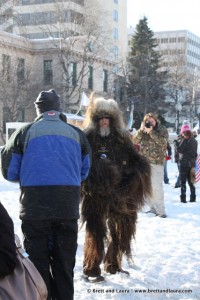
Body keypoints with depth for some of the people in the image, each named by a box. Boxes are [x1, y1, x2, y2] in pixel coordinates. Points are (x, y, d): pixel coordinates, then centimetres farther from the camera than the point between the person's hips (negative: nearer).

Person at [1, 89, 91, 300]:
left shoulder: (25, 132, -1)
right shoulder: (76, 134, 6)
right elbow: (84, 172, 12)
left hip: (34, 208, -2)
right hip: (68, 209, 2)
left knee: (38, 261, 9)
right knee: (64, 263, 14)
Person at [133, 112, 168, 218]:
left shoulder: (162, 129, 0)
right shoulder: (143, 130, 11)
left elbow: (163, 142, -16)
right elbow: (135, 141, -1)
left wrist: (151, 132, -20)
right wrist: (141, 130, -14)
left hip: (157, 162, -5)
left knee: (157, 186, -12)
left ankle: (160, 210, -7)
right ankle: (153, 208, 16)